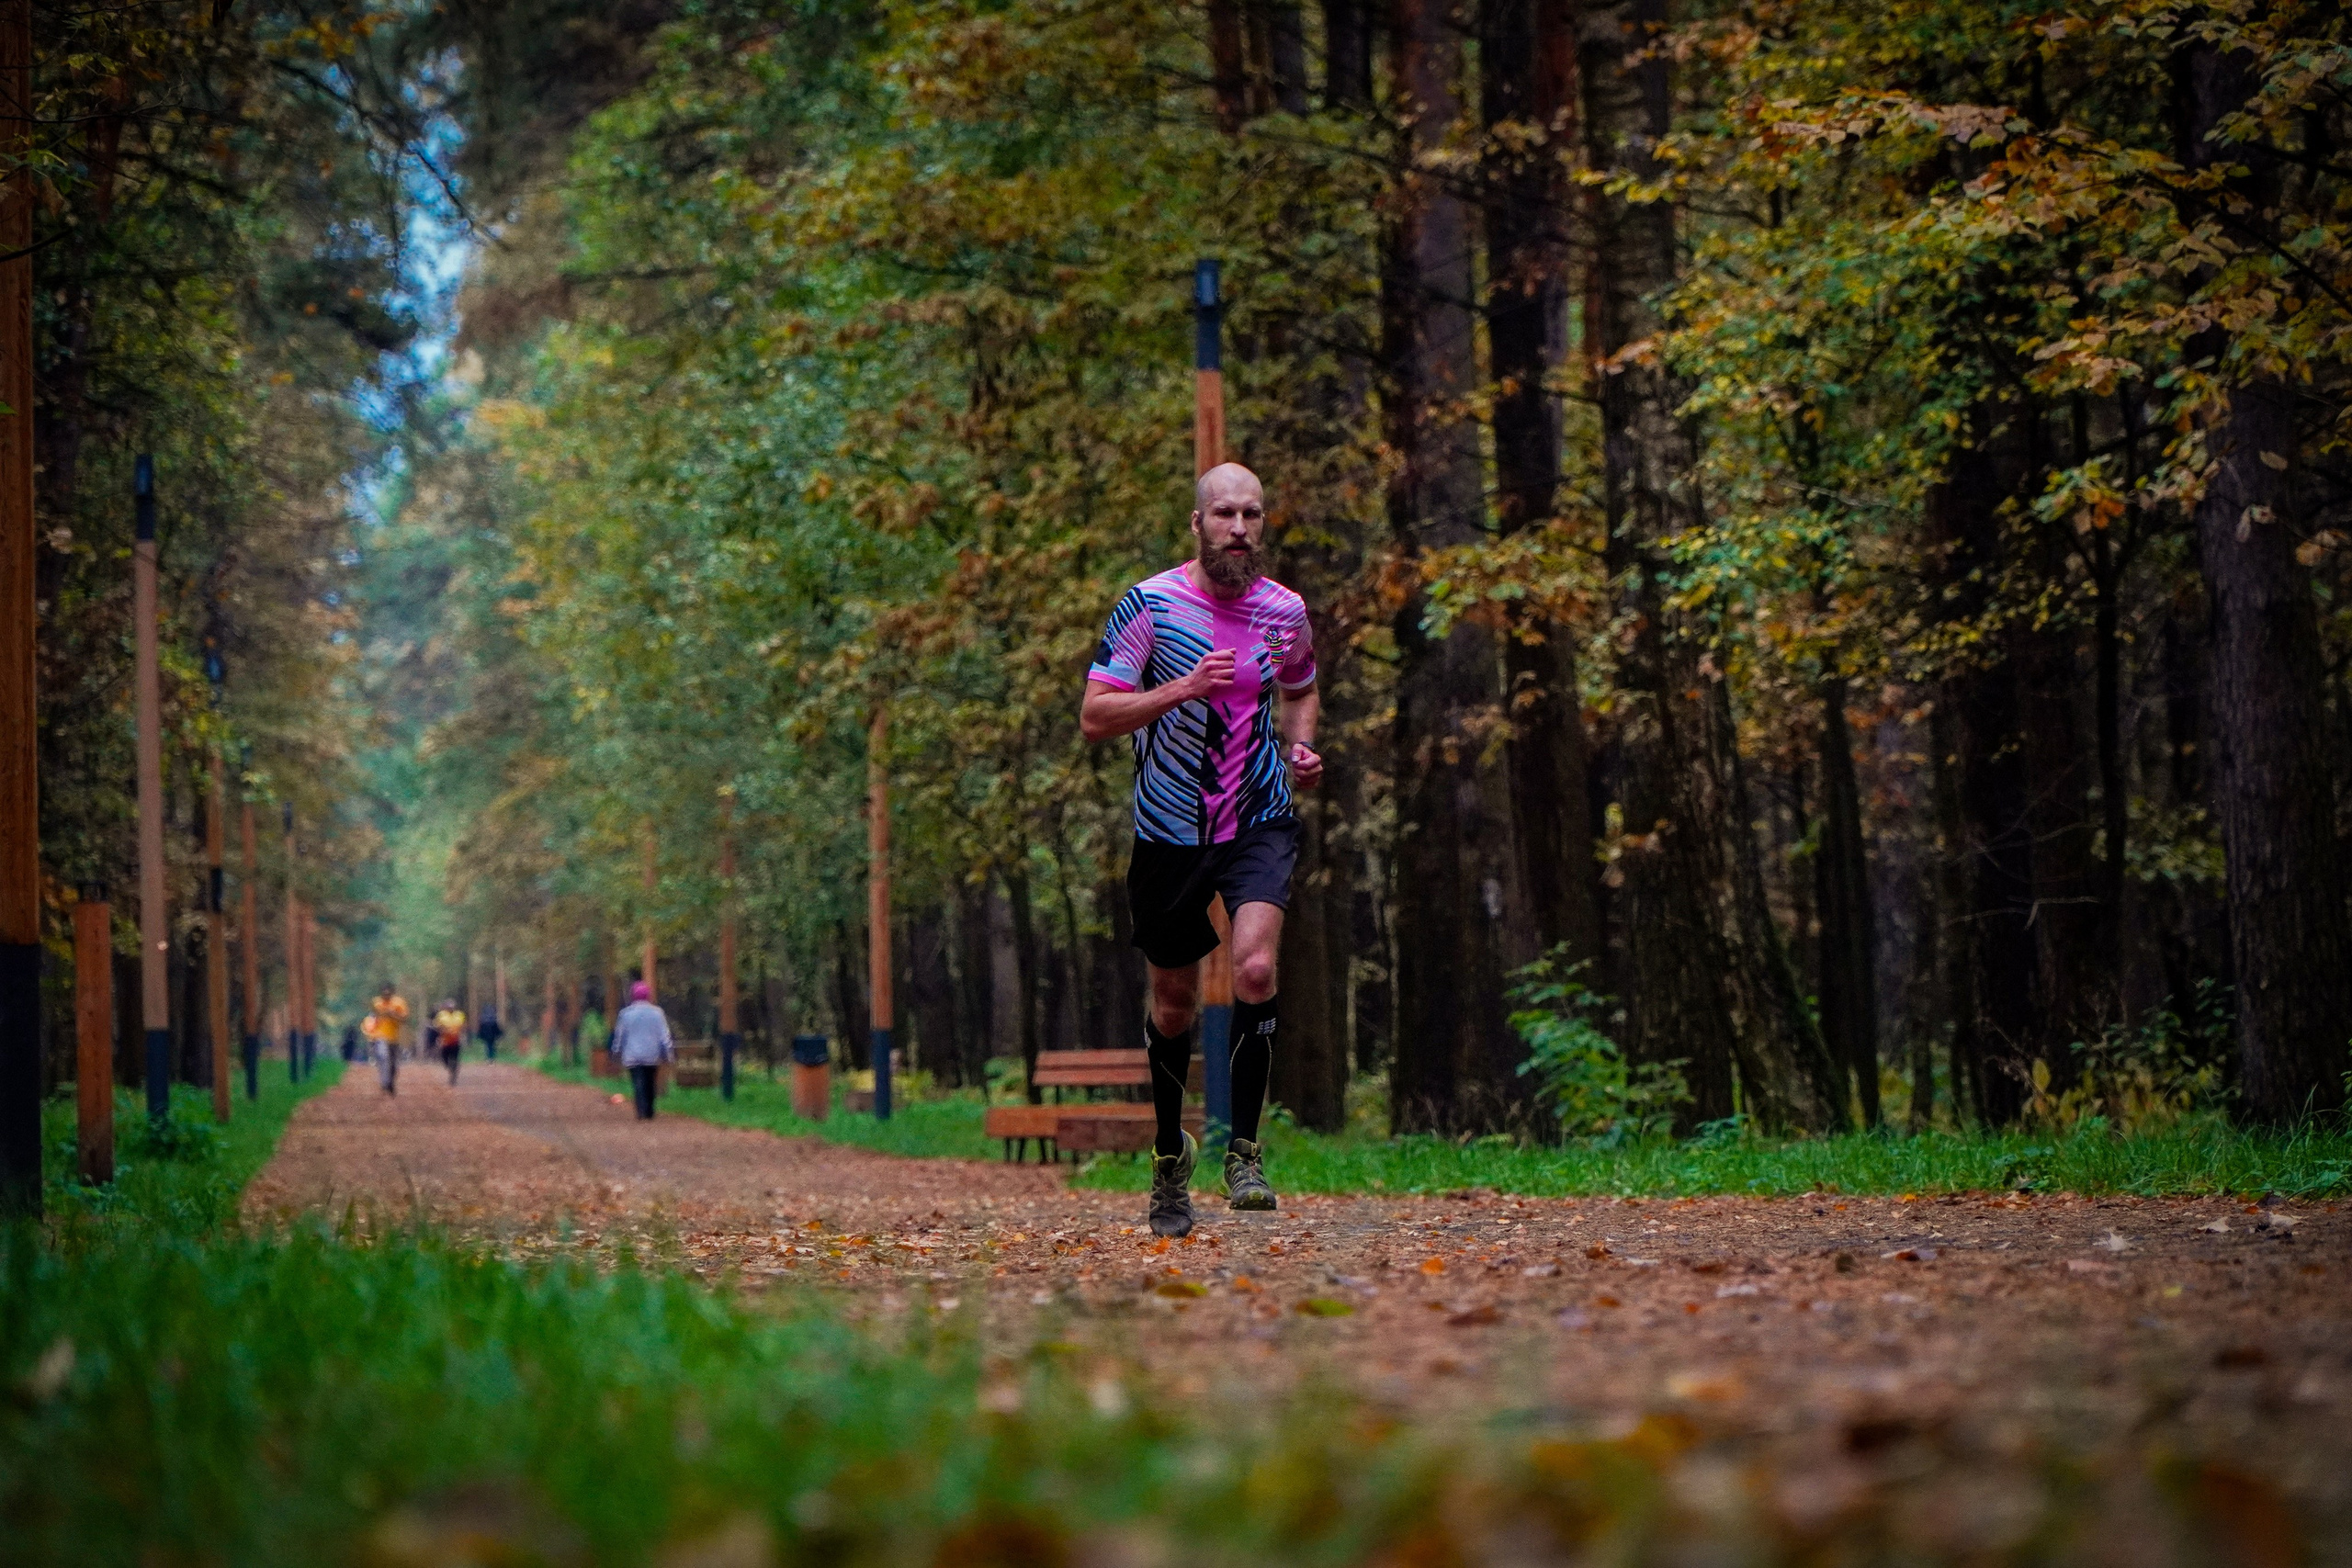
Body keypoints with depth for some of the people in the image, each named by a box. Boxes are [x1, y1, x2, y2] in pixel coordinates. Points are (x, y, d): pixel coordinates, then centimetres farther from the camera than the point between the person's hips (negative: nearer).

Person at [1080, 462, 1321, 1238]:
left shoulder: (1286, 612, 2)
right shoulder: (1149, 604, -8)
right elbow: (1094, 716, -11)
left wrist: (1300, 749, 2)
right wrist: (1181, 689, -24)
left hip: (1261, 823, 1)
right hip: (1171, 829, -1)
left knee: (1255, 970, -22)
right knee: (1174, 998, 11)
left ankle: (1243, 1148, -8)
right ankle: (1169, 1147, 34)